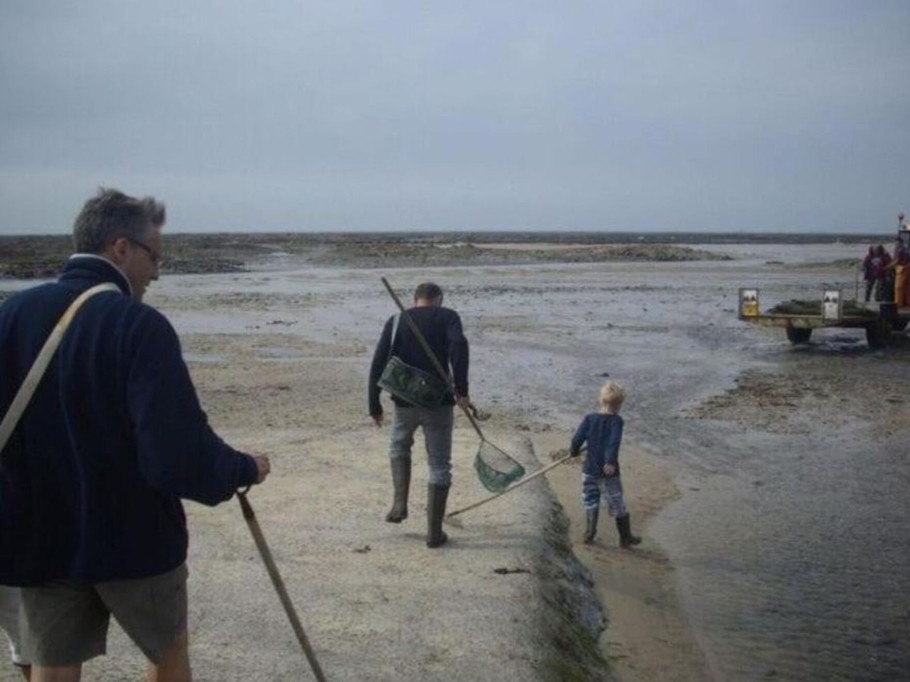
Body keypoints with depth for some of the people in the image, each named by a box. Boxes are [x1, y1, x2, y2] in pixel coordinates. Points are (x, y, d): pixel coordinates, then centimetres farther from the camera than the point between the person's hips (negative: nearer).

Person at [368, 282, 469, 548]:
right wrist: (461, 389, -19)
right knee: (439, 466, 8)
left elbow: (378, 364, 1)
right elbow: (459, 344, -21)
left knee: (399, 448, 30)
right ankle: (434, 532, 9)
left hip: (405, 402, 2)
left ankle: (400, 504, 15)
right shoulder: (447, 317, 0)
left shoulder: (395, 321, 6)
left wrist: (374, 404, 8)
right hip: (439, 402, -2)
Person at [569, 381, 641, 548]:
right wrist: (611, 461, -32)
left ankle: (589, 535, 25)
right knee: (618, 506, 10)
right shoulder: (616, 420, -10)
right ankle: (626, 539, 19)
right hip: (608, 473, -3)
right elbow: (614, 442, -25)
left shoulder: (589, 418, -2)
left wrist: (574, 451, 14)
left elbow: (577, 439, -5)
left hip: (589, 471, 3)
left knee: (590, 503, 19)